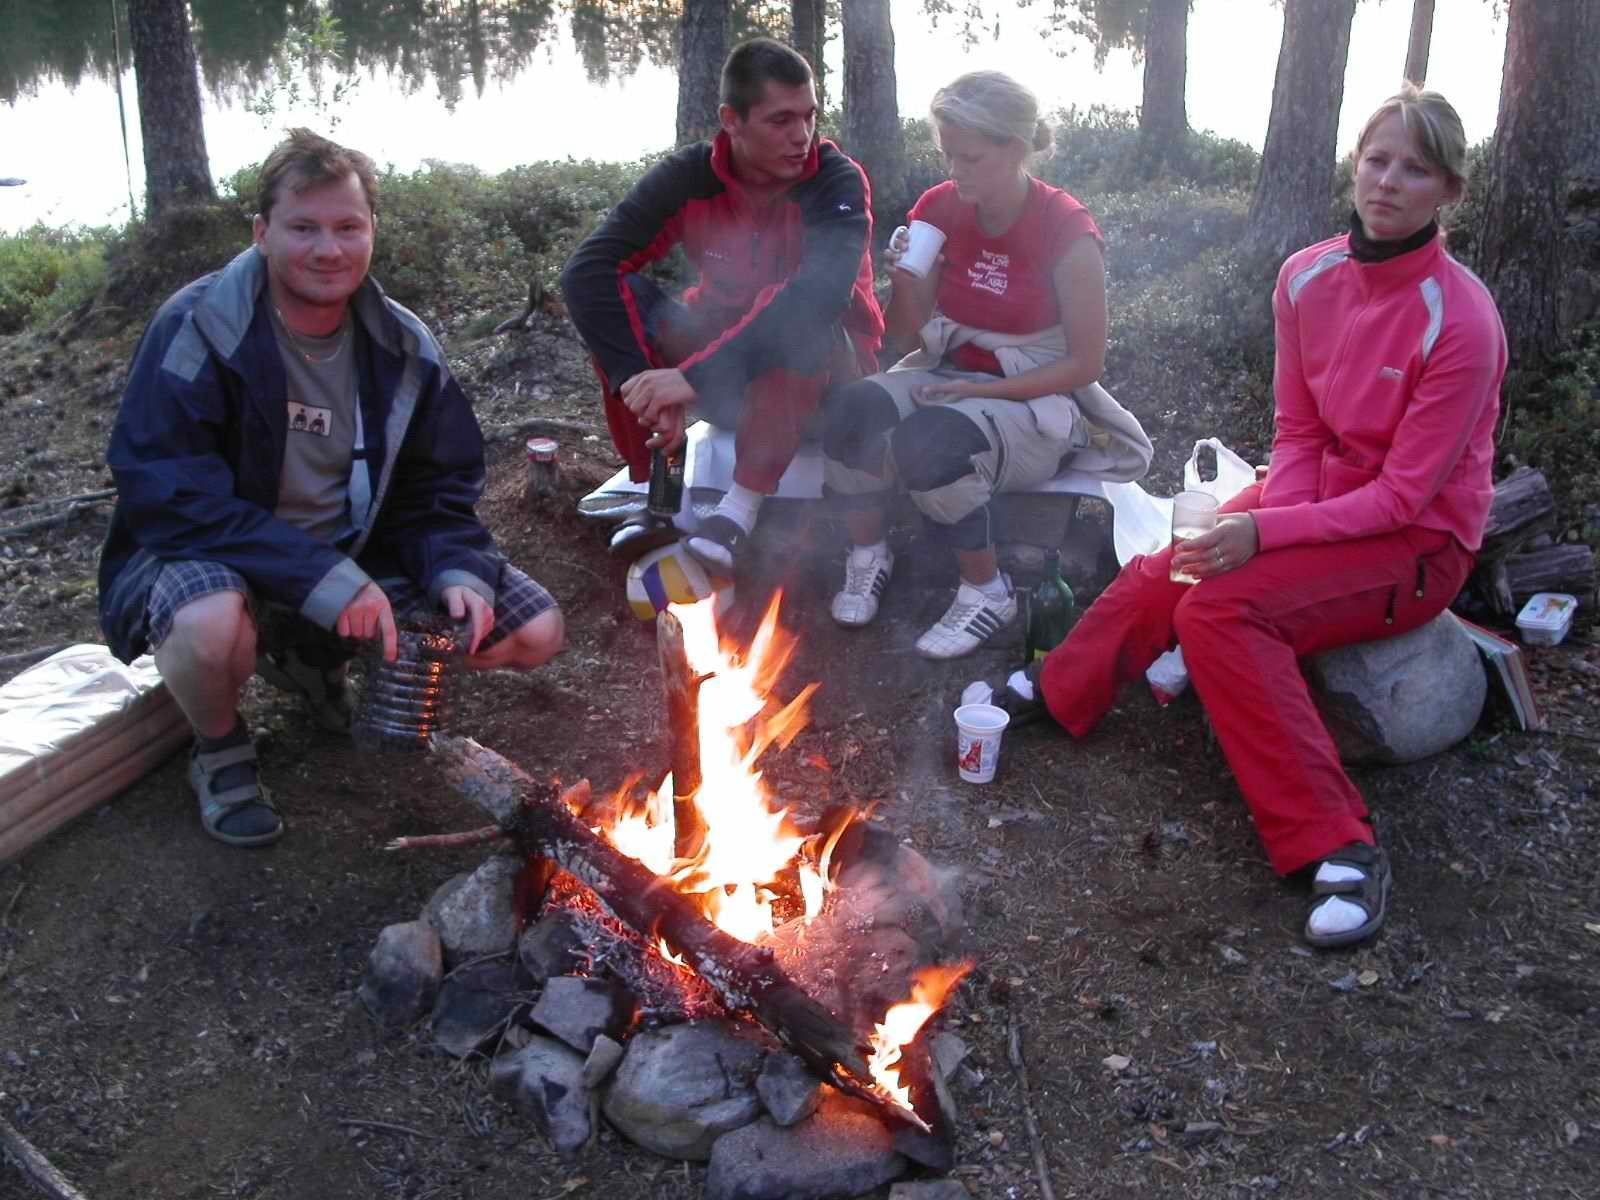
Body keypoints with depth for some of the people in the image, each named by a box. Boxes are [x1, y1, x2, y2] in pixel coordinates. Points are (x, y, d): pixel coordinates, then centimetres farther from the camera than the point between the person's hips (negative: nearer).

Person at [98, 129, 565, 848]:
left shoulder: (404, 349, -2)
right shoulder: (196, 331, -18)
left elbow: (440, 490, 4)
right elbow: (167, 496, -25)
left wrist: (459, 573, -19)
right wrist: (322, 580, -33)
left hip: (354, 556, 5)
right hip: (223, 562, -5)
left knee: (536, 631, -6)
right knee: (211, 625, -42)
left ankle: (316, 664, 15)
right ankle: (221, 750, -2)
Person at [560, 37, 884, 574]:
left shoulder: (837, 182, -19)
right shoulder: (688, 177, -11)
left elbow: (820, 295, -37)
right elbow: (587, 272, -21)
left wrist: (696, 377, -43)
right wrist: (646, 389, -34)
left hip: (822, 370, -3)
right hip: (725, 371, 3)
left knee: (797, 316, -36)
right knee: (618, 297, -20)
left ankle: (741, 508, -29)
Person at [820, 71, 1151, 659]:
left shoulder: (1067, 231, -17)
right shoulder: (940, 209, -2)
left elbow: (1085, 364, -13)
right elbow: (905, 331, 6)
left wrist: (977, 390, -19)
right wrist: (905, 279, -16)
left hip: (1035, 399, -5)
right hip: (948, 373, 5)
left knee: (927, 441, -36)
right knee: (850, 408, -27)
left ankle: (987, 591, -12)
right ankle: (868, 555, -3)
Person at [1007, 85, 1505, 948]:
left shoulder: (1460, 320, -22)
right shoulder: (1308, 279, -4)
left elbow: (1404, 495, -20)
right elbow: (1300, 432, 2)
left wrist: (1267, 532, -27)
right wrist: (1269, 516, -17)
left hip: (1418, 543, -6)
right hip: (1320, 496, 6)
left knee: (1220, 610, -27)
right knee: (1159, 577, -12)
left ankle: (1339, 848, -22)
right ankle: (1059, 692, 15)